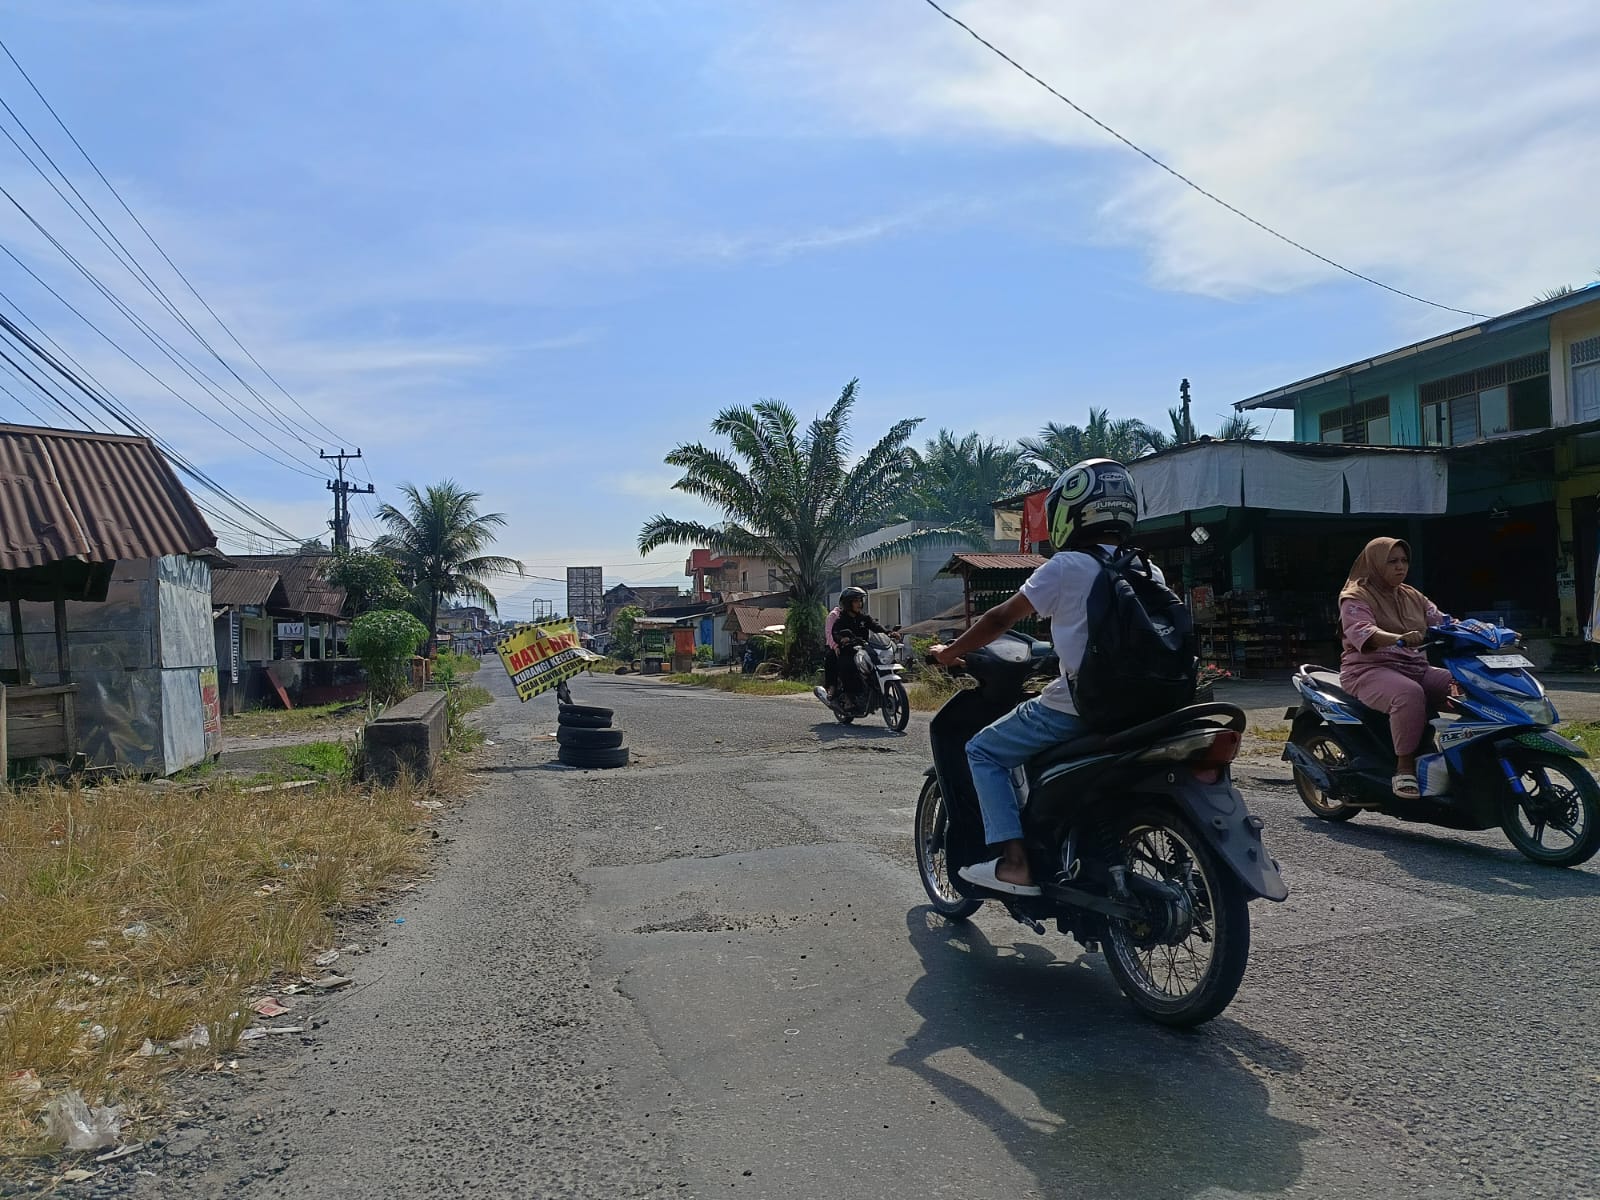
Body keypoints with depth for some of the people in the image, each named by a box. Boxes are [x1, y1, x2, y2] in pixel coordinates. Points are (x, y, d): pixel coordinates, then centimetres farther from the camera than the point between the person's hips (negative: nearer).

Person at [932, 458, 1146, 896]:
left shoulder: (1066, 567, -8)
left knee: (983, 752, 5)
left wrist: (951, 652, 10)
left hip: (1074, 705, -8)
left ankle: (1014, 861, -8)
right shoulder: (1150, 573, 11)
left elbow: (1002, 618, -3)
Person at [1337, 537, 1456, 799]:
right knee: (1409, 694, -37)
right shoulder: (1356, 596, -1)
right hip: (1371, 670, -7)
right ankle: (1404, 768, -30)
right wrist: (1398, 638, -39)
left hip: (1416, 668, 7)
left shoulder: (1413, 597, 22)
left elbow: (1440, 620, 9)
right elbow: (1361, 632, -20)